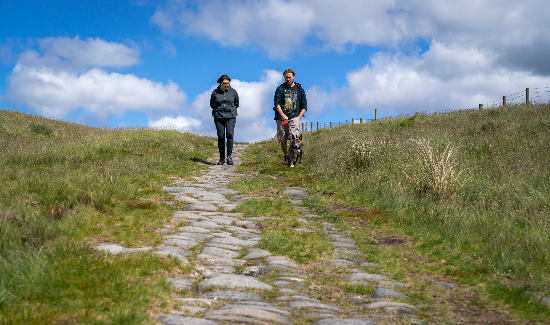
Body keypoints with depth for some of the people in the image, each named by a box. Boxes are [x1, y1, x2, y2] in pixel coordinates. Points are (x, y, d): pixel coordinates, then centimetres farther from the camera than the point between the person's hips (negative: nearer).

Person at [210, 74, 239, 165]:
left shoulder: (233, 92, 1)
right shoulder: (215, 92, 0)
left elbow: (237, 104, 16)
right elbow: (212, 104, 15)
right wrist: (219, 110, 13)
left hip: (231, 116, 0)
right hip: (219, 117, 0)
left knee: (229, 134, -16)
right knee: (221, 137, -2)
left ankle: (229, 156, -11)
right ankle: (221, 158, 6)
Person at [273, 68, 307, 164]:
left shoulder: (300, 89, 13)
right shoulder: (280, 89, 9)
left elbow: (304, 106, 14)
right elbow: (277, 104, -2)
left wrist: (298, 117, -1)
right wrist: (282, 115, -18)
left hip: (294, 117, -1)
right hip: (281, 118, 1)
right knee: (282, 140, 4)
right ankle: (286, 157, 22)